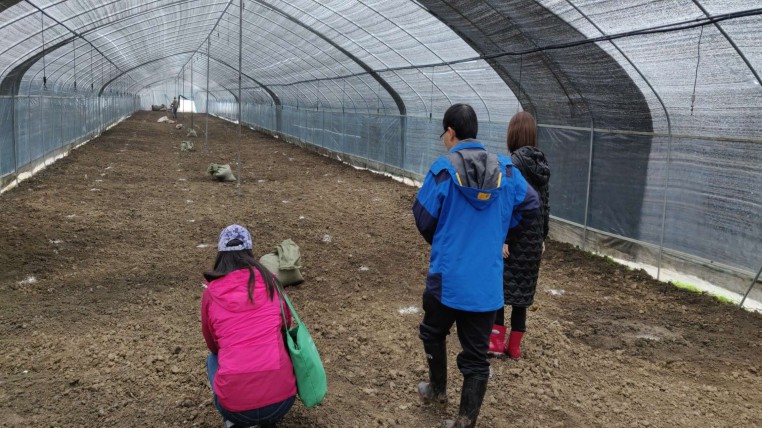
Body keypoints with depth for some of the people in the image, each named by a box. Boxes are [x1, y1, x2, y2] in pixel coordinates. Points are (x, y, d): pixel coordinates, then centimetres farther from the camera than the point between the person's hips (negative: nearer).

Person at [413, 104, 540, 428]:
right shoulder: (505, 169, -1)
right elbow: (531, 205, 11)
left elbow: (424, 218, -7)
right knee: (476, 355, 10)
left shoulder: (444, 168, -12)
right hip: (487, 281, 3)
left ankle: (437, 390, 43)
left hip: (447, 276, -2)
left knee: (433, 333, 25)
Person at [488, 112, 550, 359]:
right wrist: (543, 237, 19)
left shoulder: (515, 162, -14)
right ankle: (514, 345, 19)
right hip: (533, 236, 7)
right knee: (522, 288, 12)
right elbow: (545, 204, 13)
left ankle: (497, 341, 6)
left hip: (514, 235, -7)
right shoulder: (541, 164, 9)